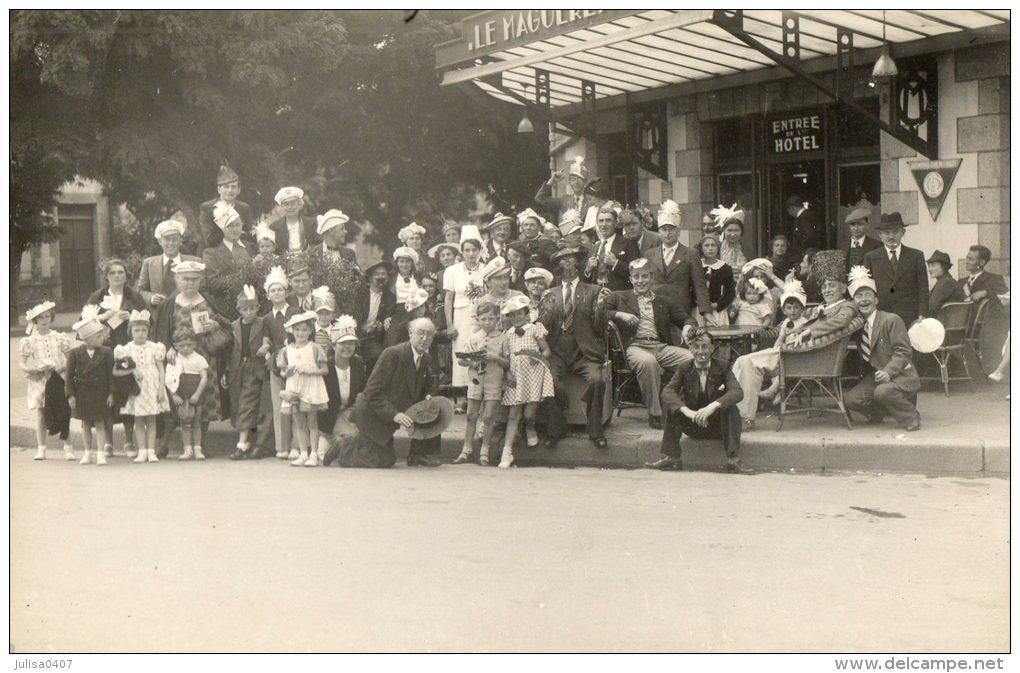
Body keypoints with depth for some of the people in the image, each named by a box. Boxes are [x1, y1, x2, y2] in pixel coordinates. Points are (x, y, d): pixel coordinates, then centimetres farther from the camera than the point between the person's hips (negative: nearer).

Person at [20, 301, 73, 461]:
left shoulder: (59, 338, 6)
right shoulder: (29, 341, 2)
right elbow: (21, 363, 2)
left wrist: (63, 367, -12)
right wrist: (33, 369, -16)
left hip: (59, 379, 1)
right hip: (38, 381, -1)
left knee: (64, 413, -3)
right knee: (40, 413, -2)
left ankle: (68, 448, 4)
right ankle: (41, 449, 4)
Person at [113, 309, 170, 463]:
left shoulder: (154, 348, 1)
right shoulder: (126, 350, -1)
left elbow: (161, 369, 3)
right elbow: (115, 371, -4)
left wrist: (161, 388, -4)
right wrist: (131, 371, -18)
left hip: (152, 387, 0)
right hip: (136, 389, 0)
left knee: (151, 420, 4)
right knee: (138, 421, 2)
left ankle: (151, 451, 5)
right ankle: (142, 451, 4)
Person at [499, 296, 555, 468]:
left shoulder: (534, 328, 6)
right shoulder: (507, 334, 15)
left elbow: (546, 351, 4)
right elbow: (505, 357, 11)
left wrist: (539, 357, -16)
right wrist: (508, 374, -5)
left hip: (534, 372, -3)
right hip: (515, 375, 3)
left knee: (529, 414, -11)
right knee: (514, 415, -2)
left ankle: (530, 429, 25)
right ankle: (507, 452, -4)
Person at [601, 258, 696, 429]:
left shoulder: (666, 301, 24)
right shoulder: (620, 297, 17)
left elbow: (686, 318, 22)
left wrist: (687, 326, -2)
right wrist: (619, 314, -11)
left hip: (662, 347, 3)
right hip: (635, 346, -3)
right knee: (647, 361, -40)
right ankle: (655, 413, -26)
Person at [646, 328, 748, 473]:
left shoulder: (722, 367, -6)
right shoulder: (684, 369, -2)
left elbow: (737, 392, -24)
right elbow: (667, 392, -19)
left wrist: (712, 406, -41)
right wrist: (687, 411, -38)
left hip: (717, 427, -1)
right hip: (692, 426, 1)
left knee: (730, 407, -30)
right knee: (671, 406, -21)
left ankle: (733, 460, -30)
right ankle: (671, 457, -20)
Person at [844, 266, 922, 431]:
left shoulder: (892, 320, -10)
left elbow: (904, 351, -15)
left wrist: (888, 372, -28)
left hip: (900, 375, -6)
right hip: (873, 376, 6)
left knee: (883, 391, -37)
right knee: (850, 399, -15)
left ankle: (911, 418, -10)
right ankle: (878, 412, 17)